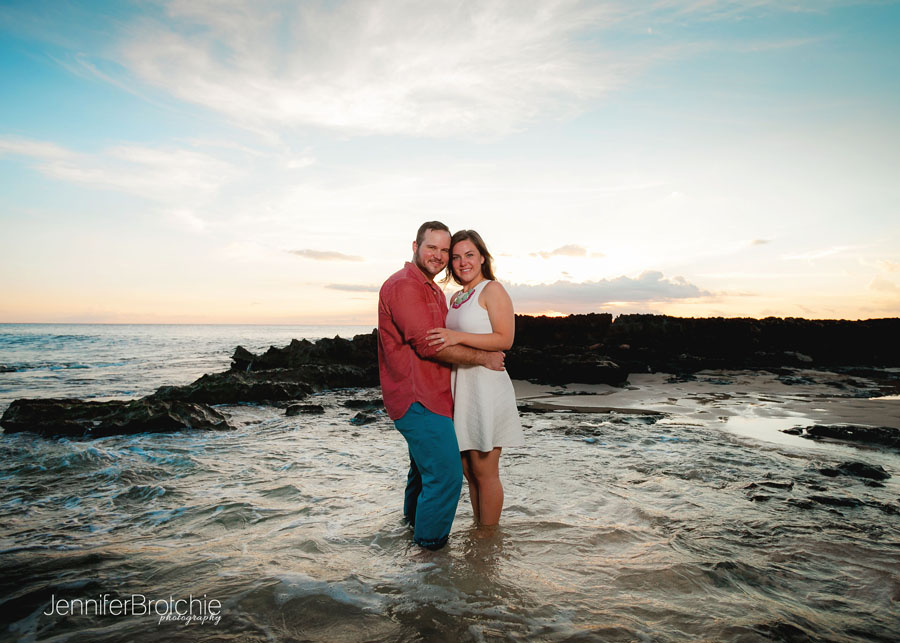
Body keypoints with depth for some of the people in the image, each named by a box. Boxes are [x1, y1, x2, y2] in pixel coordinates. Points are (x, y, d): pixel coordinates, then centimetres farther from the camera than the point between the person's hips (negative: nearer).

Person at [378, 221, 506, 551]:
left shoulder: (435, 292, 18)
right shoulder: (403, 285, -15)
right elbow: (429, 345, -22)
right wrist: (483, 357, -13)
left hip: (430, 395, 11)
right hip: (417, 399, -10)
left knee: (425, 463, 25)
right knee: (445, 474, -8)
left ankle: (413, 517, 47)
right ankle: (430, 543, 10)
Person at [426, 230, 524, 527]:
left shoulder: (492, 290, -7)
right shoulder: (455, 298, 17)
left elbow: (505, 339, -18)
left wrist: (459, 336, -25)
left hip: (486, 387, -8)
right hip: (459, 386, 8)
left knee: (484, 472, 2)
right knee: (468, 470, 15)